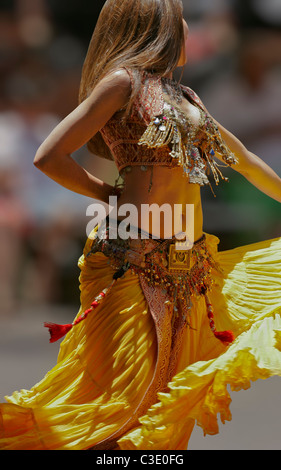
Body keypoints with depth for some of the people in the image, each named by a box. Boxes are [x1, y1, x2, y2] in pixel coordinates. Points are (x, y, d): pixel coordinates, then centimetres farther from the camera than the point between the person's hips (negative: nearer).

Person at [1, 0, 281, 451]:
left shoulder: (185, 97, 19)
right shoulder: (124, 82, -4)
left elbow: (245, 160, 31)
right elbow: (49, 157, -8)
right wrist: (110, 194, 3)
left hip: (189, 267, 8)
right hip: (134, 263, -8)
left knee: (166, 403, 6)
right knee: (122, 398, -10)